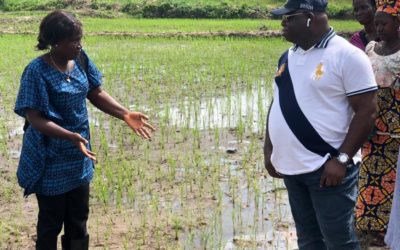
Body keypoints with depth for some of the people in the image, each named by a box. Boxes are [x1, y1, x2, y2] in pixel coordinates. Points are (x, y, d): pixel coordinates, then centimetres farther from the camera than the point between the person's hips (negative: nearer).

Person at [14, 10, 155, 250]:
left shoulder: (80, 59, -3)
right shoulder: (37, 71, -22)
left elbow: (96, 93, 7)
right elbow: (35, 119, -23)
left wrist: (126, 114, -6)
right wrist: (70, 137, -35)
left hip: (78, 157, 6)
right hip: (51, 160, -6)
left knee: (79, 218, 19)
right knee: (51, 222, 9)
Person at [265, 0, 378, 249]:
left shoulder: (347, 55, -12)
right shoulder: (288, 56, 10)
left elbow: (367, 111, -15)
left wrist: (341, 160, -19)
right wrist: (269, 150, 11)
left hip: (327, 168, -7)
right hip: (292, 167, 7)